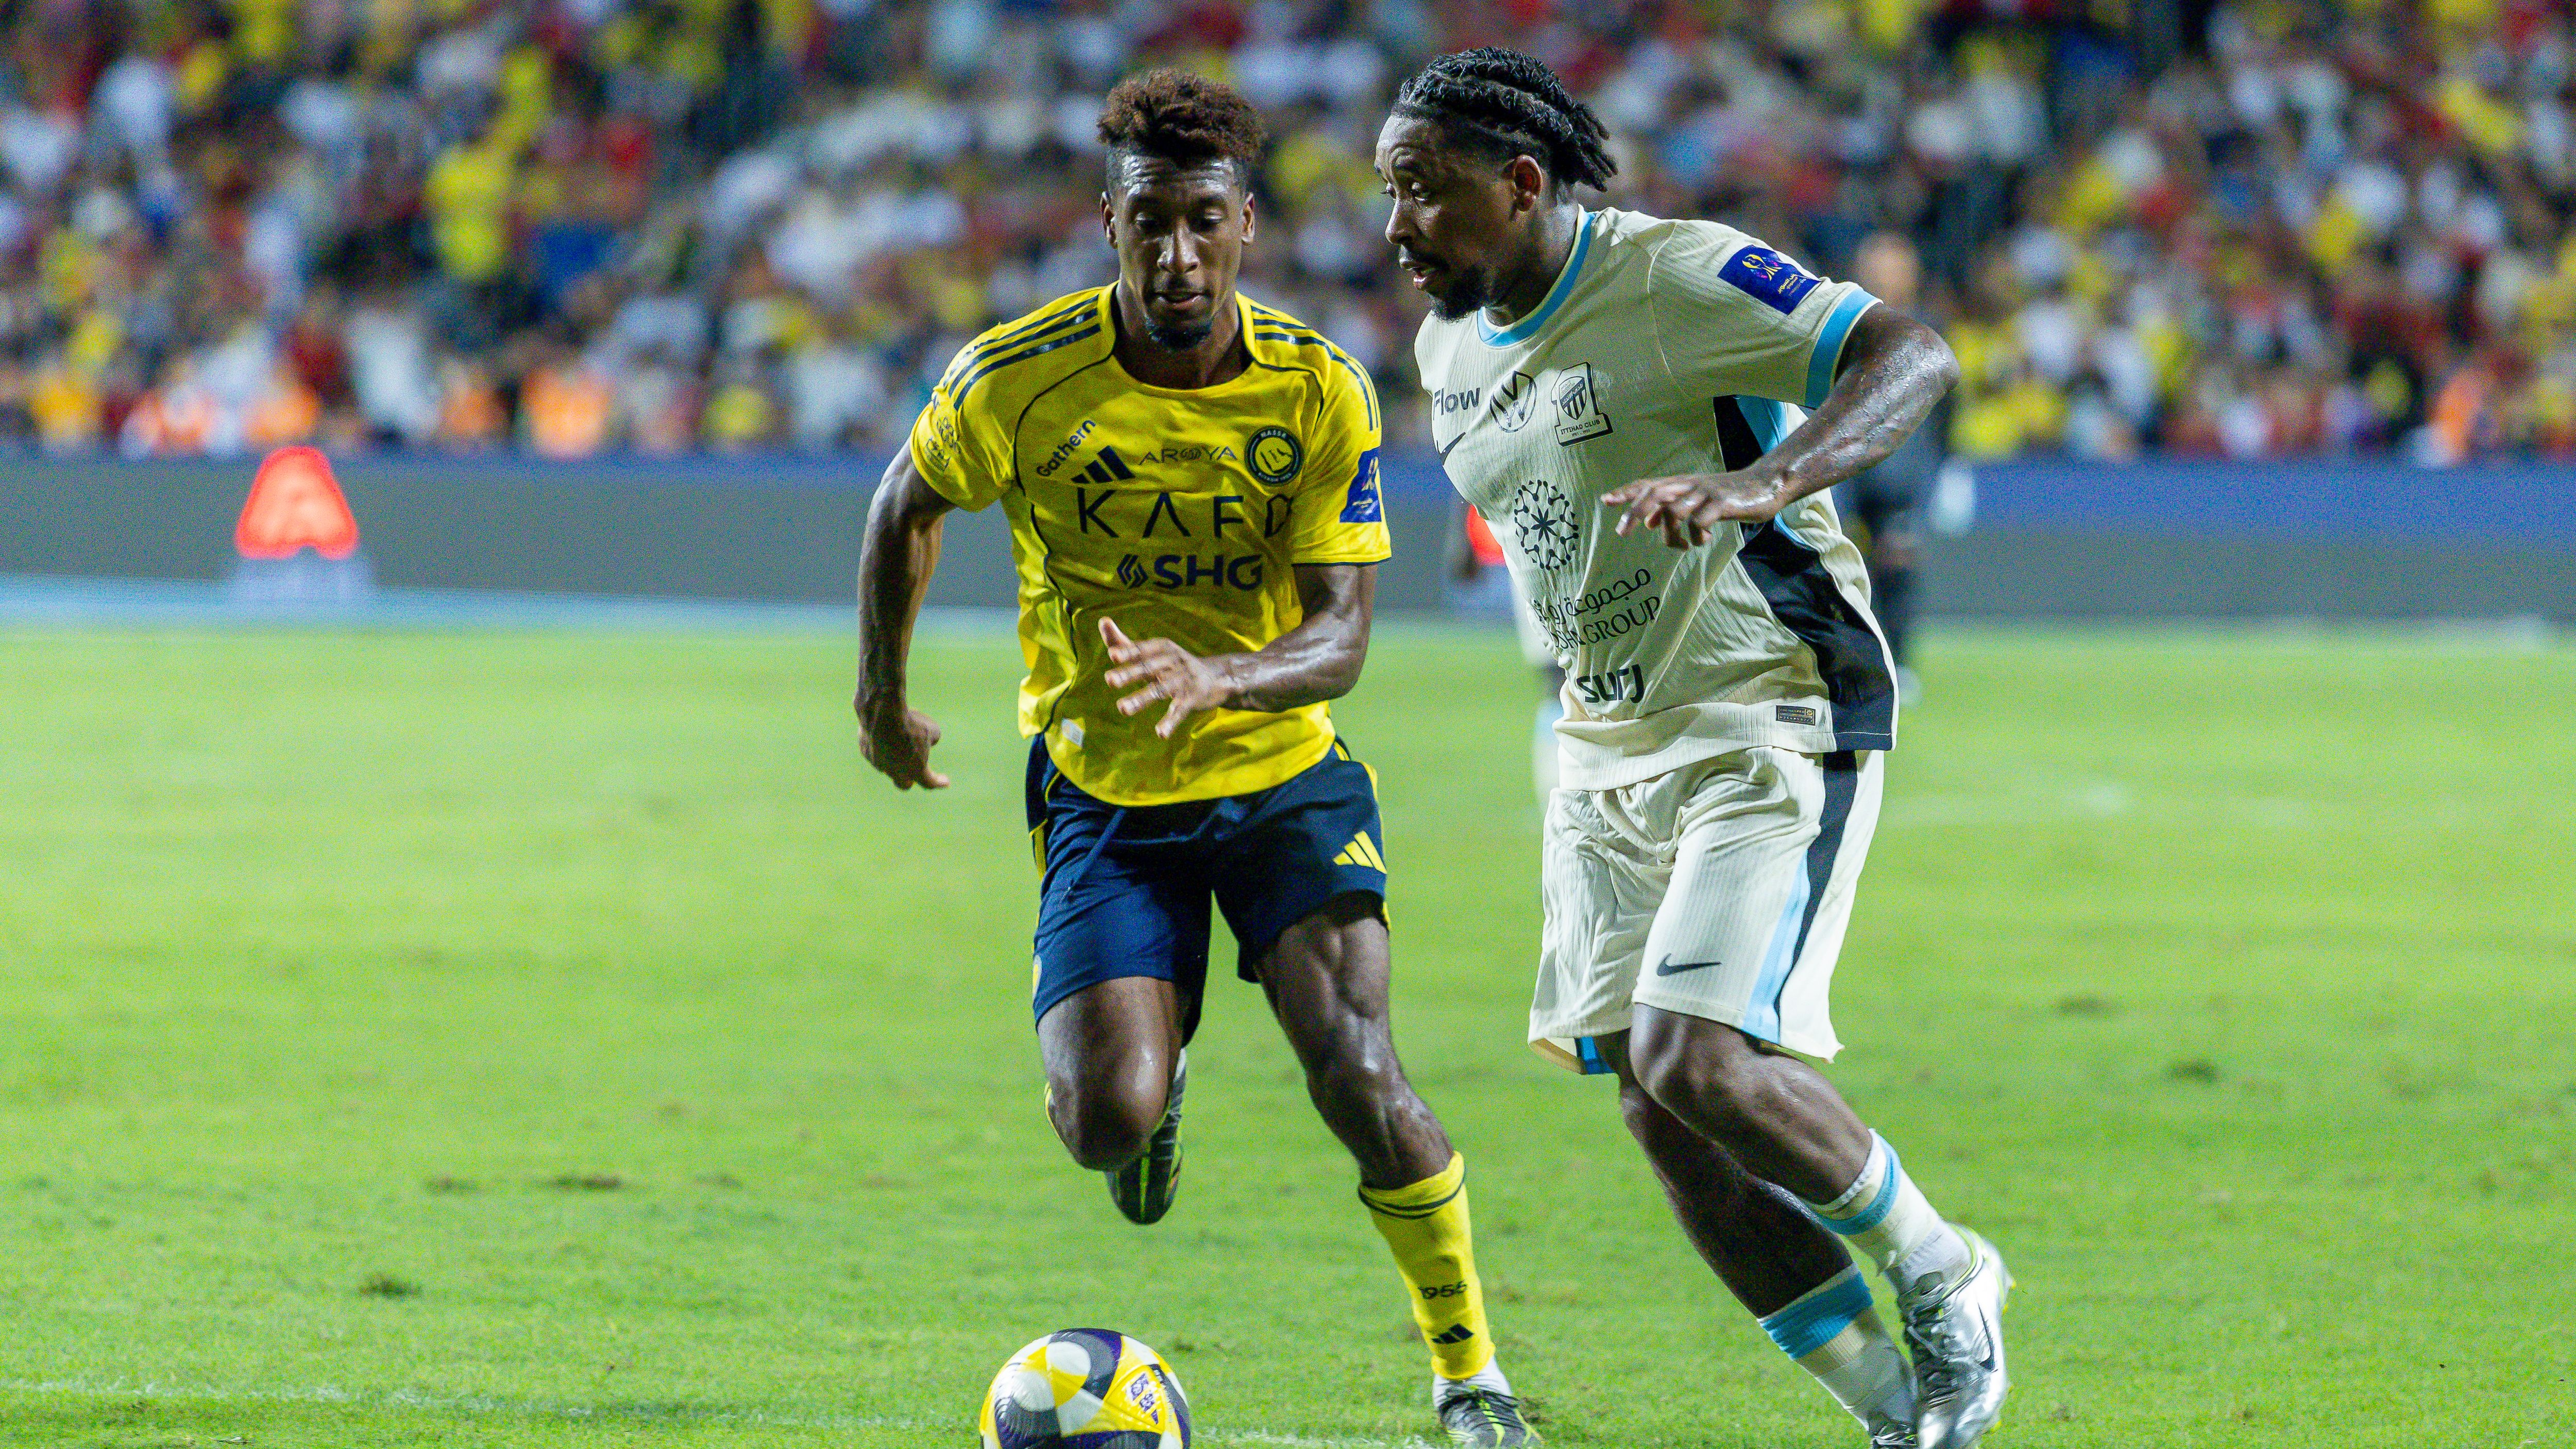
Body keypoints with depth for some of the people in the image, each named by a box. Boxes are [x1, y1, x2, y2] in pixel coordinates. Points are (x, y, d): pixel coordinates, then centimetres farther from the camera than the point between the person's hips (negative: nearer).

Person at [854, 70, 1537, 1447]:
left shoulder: (1320, 391, -13)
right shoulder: (1017, 380, -15)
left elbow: (1340, 636, -16)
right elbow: (907, 504, 7)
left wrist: (1218, 681, -37)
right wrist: (883, 696, 15)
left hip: (1285, 775, 0)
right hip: (1102, 790, 0)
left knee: (1353, 1067, -20)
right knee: (1106, 1117, -17)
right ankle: (1151, 1091, 24)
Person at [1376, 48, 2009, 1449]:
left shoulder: (1675, 277, -16)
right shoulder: (1453, 353, 9)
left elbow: (1911, 355, -24)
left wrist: (1761, 481, -39)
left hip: (1774, 724, -8)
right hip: (1606, 750, 8)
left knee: (1696, 1058, -22)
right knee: (1658, 1115, 0)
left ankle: (1941, 1280, 3)